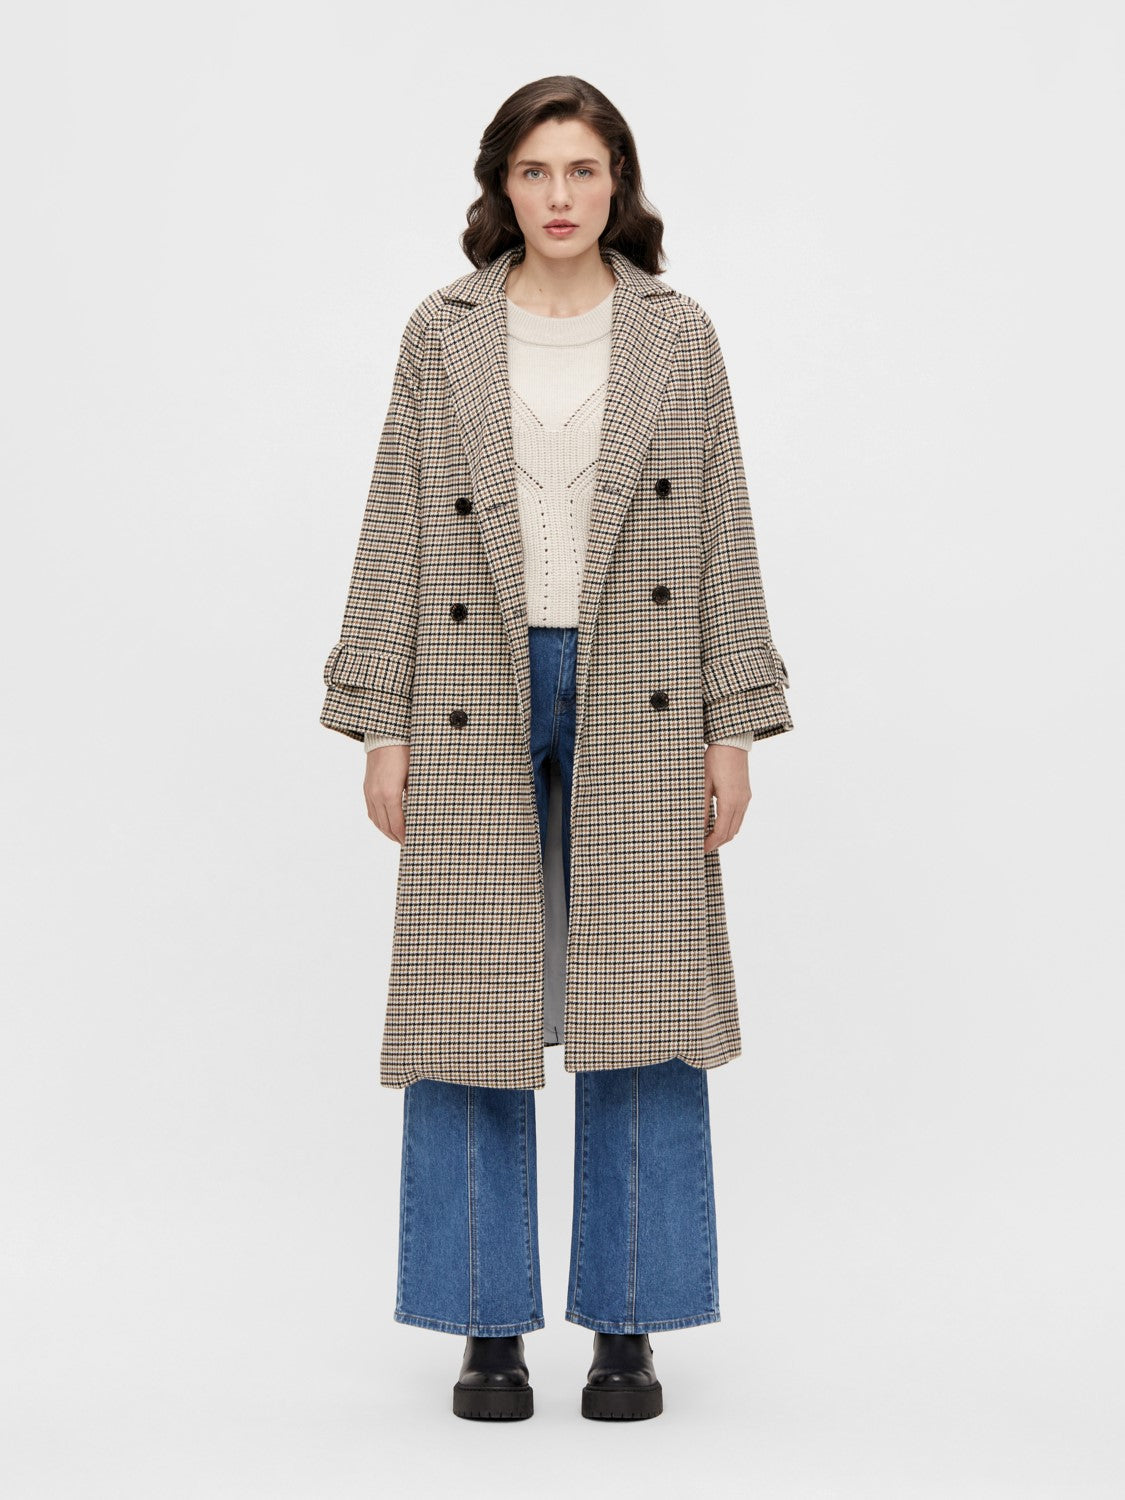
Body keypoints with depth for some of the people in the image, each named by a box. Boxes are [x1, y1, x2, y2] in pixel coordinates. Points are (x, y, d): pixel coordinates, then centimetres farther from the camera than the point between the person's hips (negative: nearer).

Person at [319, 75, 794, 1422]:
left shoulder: (678, 337, 6)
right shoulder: (441, 335, 5)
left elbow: (722, 537, 6)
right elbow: (397, 533, 4)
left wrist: (733, 728, 1)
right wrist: (379, 727, 0)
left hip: (635, 702, 0)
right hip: (475, 701, 0)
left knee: (637, 1006, 2)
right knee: (473, 1004, 3)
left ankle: (628, 1325, 14)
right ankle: (489, 1326, 15)